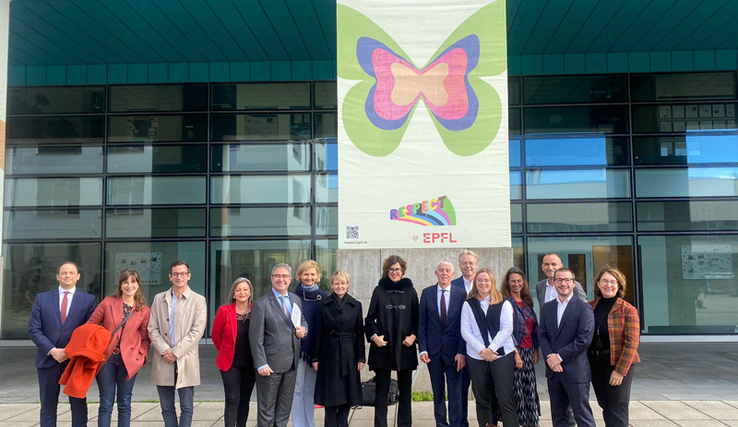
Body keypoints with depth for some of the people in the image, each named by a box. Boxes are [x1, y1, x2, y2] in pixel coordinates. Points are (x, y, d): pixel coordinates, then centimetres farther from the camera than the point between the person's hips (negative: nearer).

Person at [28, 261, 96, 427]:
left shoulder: (88, 300, 3)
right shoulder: (42, 298, 6)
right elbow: (34, 329, 1)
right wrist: (52, 350, -11)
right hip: (48, 359, 1)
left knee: (79, 404, 3)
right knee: (48, 406, 9)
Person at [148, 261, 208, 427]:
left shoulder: (198, 300, 0)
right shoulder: (159, 299, 10)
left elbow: (197, 331, -7)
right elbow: (152, 328, 4)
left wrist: (175, 352, -12)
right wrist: (165, 350, -9)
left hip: (186, 362, -3)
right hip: (163, 361, 3)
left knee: (186, 407, 3)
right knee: (166, 407, 9)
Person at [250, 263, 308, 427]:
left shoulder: (296, 300, 9)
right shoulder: (261, 304, -9)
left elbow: (303, 321, 21)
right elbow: (256, 337, -11)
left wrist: (303, 329, -3)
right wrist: (261, 364, -16)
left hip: (291, 363, 5)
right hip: (271, 363, -5)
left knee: (284, 407, 15)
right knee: (267, 408, 6)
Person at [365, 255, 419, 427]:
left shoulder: (410, 291, 5)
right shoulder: (379, 290, 3)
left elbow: (417, 318, 8)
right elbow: (370, 318, 5)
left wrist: (413, 336, -6)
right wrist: (374, 335, -9)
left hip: (405, 347, 1)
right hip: (382, 347, -1)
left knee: (405, 389, 8)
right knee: (382, 389, 4)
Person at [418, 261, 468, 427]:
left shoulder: (461, 294, -2)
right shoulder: (427, 293, 3)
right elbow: (422, 323, 4)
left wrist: (462, 352, -9)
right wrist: (422, 349, -4)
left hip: (453, 350, -2)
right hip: (433, 349, 2)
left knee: (455, 393, 0)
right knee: (438, 392, 12)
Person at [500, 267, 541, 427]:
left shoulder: (527, 302, 14)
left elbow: (534, 327, 17)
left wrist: (536, 349, 9)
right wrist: (515, 353, -16)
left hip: (528, 352, 6)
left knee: (530, 390, 7)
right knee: (515, 390, -4)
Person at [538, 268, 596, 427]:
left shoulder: (583, 308, -6)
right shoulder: (547, 307, 11)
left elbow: (584, 339, -14)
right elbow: (542, 335, 6)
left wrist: (560, 357, -14)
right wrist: (550, 357, -10)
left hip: (575, 371, -5)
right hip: (553, 370, 5)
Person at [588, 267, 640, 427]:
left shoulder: (628, 310, -8)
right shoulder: (590, 307, 6)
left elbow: (631, 342, -12)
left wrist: (620, 370, -16)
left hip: (618, 363, -4)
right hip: (596, 363, 5)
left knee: (617, 410, -2)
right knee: (605, 407, 13)